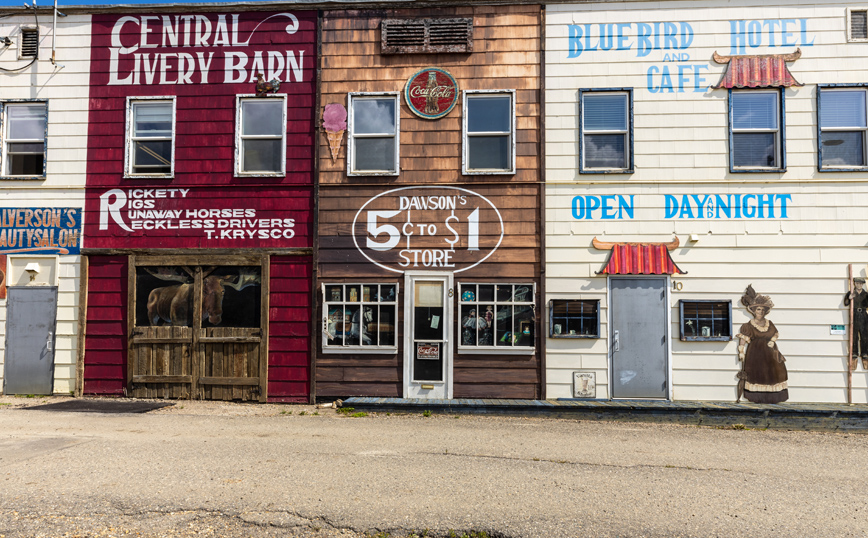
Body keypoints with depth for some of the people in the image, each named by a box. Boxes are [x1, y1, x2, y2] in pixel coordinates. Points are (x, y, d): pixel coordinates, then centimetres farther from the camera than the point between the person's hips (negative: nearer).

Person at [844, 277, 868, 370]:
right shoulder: (851, 293, 7)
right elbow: (845, 303, -5)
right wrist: (849, 298, -25)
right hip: (854, 315, -1)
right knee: (854, 336, -2)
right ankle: (854, 355, 3)